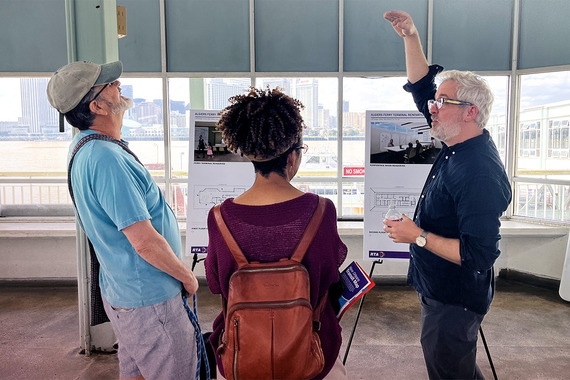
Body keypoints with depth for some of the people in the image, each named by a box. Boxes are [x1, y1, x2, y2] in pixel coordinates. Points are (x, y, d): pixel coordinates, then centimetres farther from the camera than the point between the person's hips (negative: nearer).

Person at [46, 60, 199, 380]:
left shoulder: (85, 148, 6)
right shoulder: (107, 158, -27)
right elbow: (145, 242, -27)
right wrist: (187, 276, -13)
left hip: (123, 291, 10)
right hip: (150, 299, -10)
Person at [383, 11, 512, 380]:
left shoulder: (479, 173, -29)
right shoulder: (458, 145, -2)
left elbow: (480, 254, -31)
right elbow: (421, 85, 5)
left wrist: (419, 236, -24)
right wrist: (410, 35, -2)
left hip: (455, 300, -9)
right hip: (439, 289, 9)